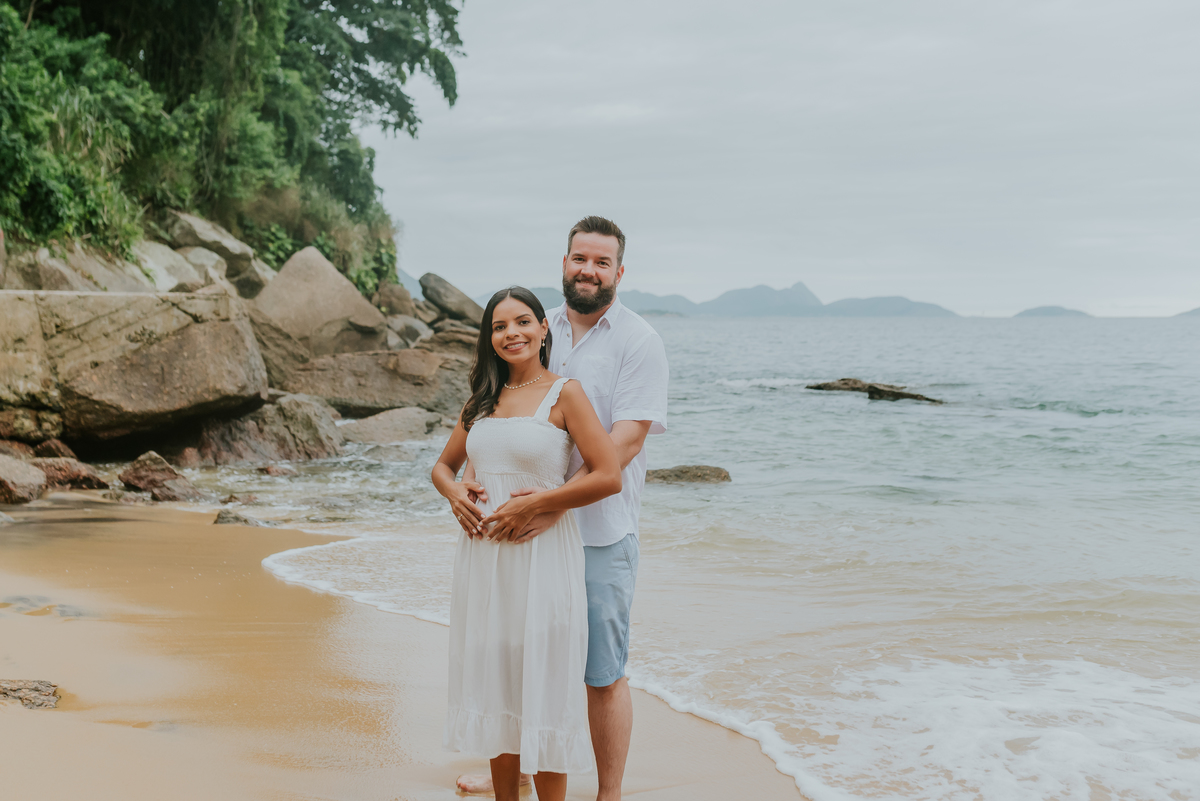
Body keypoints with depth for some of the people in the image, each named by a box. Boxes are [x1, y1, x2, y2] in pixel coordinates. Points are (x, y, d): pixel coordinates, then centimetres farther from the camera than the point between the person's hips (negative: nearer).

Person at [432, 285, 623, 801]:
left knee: (542, 686, -2)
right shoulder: (482, 401, 12)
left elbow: (608, 477, -13)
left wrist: (533, 505, -15)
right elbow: (443, 465, 24)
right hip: (484, 559, 6)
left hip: (542, 559, -6)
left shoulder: (564, 394, -5)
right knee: (494, 682, 11)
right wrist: (454, 494, 1)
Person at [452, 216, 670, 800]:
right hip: (526, 530, 5)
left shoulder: (639, 342, -7)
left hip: (600, 534, -5)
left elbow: (625, 440, -17)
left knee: (602, 675, 3)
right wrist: (470, 477, -11)